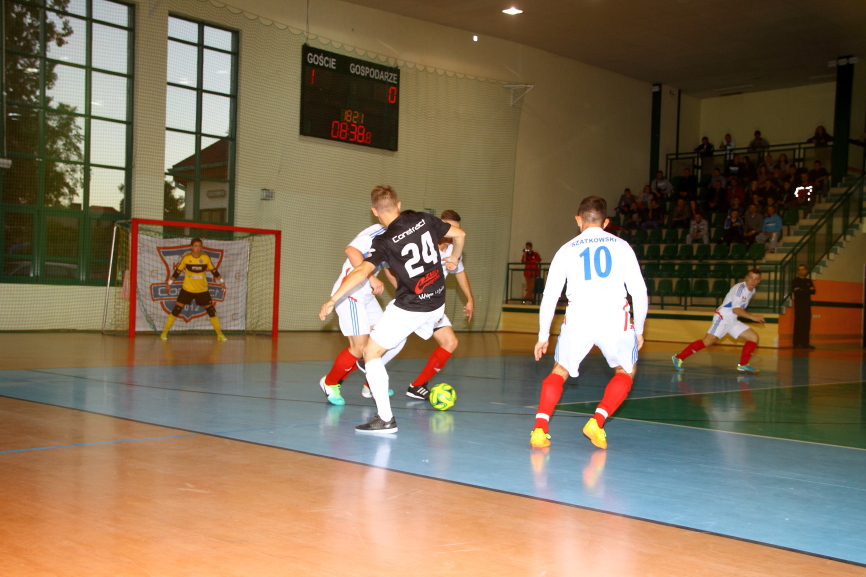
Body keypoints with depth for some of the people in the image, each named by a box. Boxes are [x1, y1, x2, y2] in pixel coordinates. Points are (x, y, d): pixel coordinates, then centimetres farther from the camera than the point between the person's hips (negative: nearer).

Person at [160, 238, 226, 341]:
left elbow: (213, 270, 4)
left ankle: (219, 334, 14)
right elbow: (177, 271, -1)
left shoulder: (206, 257, -9)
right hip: (187, 289, -1)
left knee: (211, 310, 1)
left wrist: (221, 281, 3)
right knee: (176, 310, -4)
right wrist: (170, 282, 0)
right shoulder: (186, 258, -12)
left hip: (203, 290, 1)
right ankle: (164, 332, 9)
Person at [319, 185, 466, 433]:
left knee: (371, 352, 0)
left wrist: (332, 300, -22)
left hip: (410, 307, -7)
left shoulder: (385, 241, -15)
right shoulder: (423, 220, -1)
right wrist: (454, 258, 27)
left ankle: (385, 419, -8)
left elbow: (362, 271, -25)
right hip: (437, 304, 7)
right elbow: (459, 234, 8)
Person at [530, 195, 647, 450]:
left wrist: (543, 337, 20)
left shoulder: (567, 250, 14)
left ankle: (540, 428, 3)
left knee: (559, 372, 22)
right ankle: (596, 422, 6)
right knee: (626, 371, 25)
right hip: (615, 319, 0)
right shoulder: (621, 246, 14)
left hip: (578, 320, 1)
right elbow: (639, 291, 9)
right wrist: (638, 331, 20)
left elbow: (549, 297, 11)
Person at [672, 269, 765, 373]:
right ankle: (679, 358, -17)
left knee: (754, 337, 3)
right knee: (709, 340, -20)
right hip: (723, 317, -9)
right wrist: (753, 317, -26)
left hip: (733, 320, 9)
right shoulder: (740, 287, -15)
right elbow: (735, 309, -23)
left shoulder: (752, 290, 12)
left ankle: (743, 365, 7)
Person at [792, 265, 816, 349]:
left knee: (807, 325, 3)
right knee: (799, 324, -9)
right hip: (799, 305, -5)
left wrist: (804, 291, -12)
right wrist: (808, 290, -5)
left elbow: (813, 291, 5)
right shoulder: (796, 281, 1)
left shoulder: (808, 281, 18)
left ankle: (805, 343, 7)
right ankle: (797, 343, -7)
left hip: (807, 305, 5)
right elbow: (798, 292, -13)